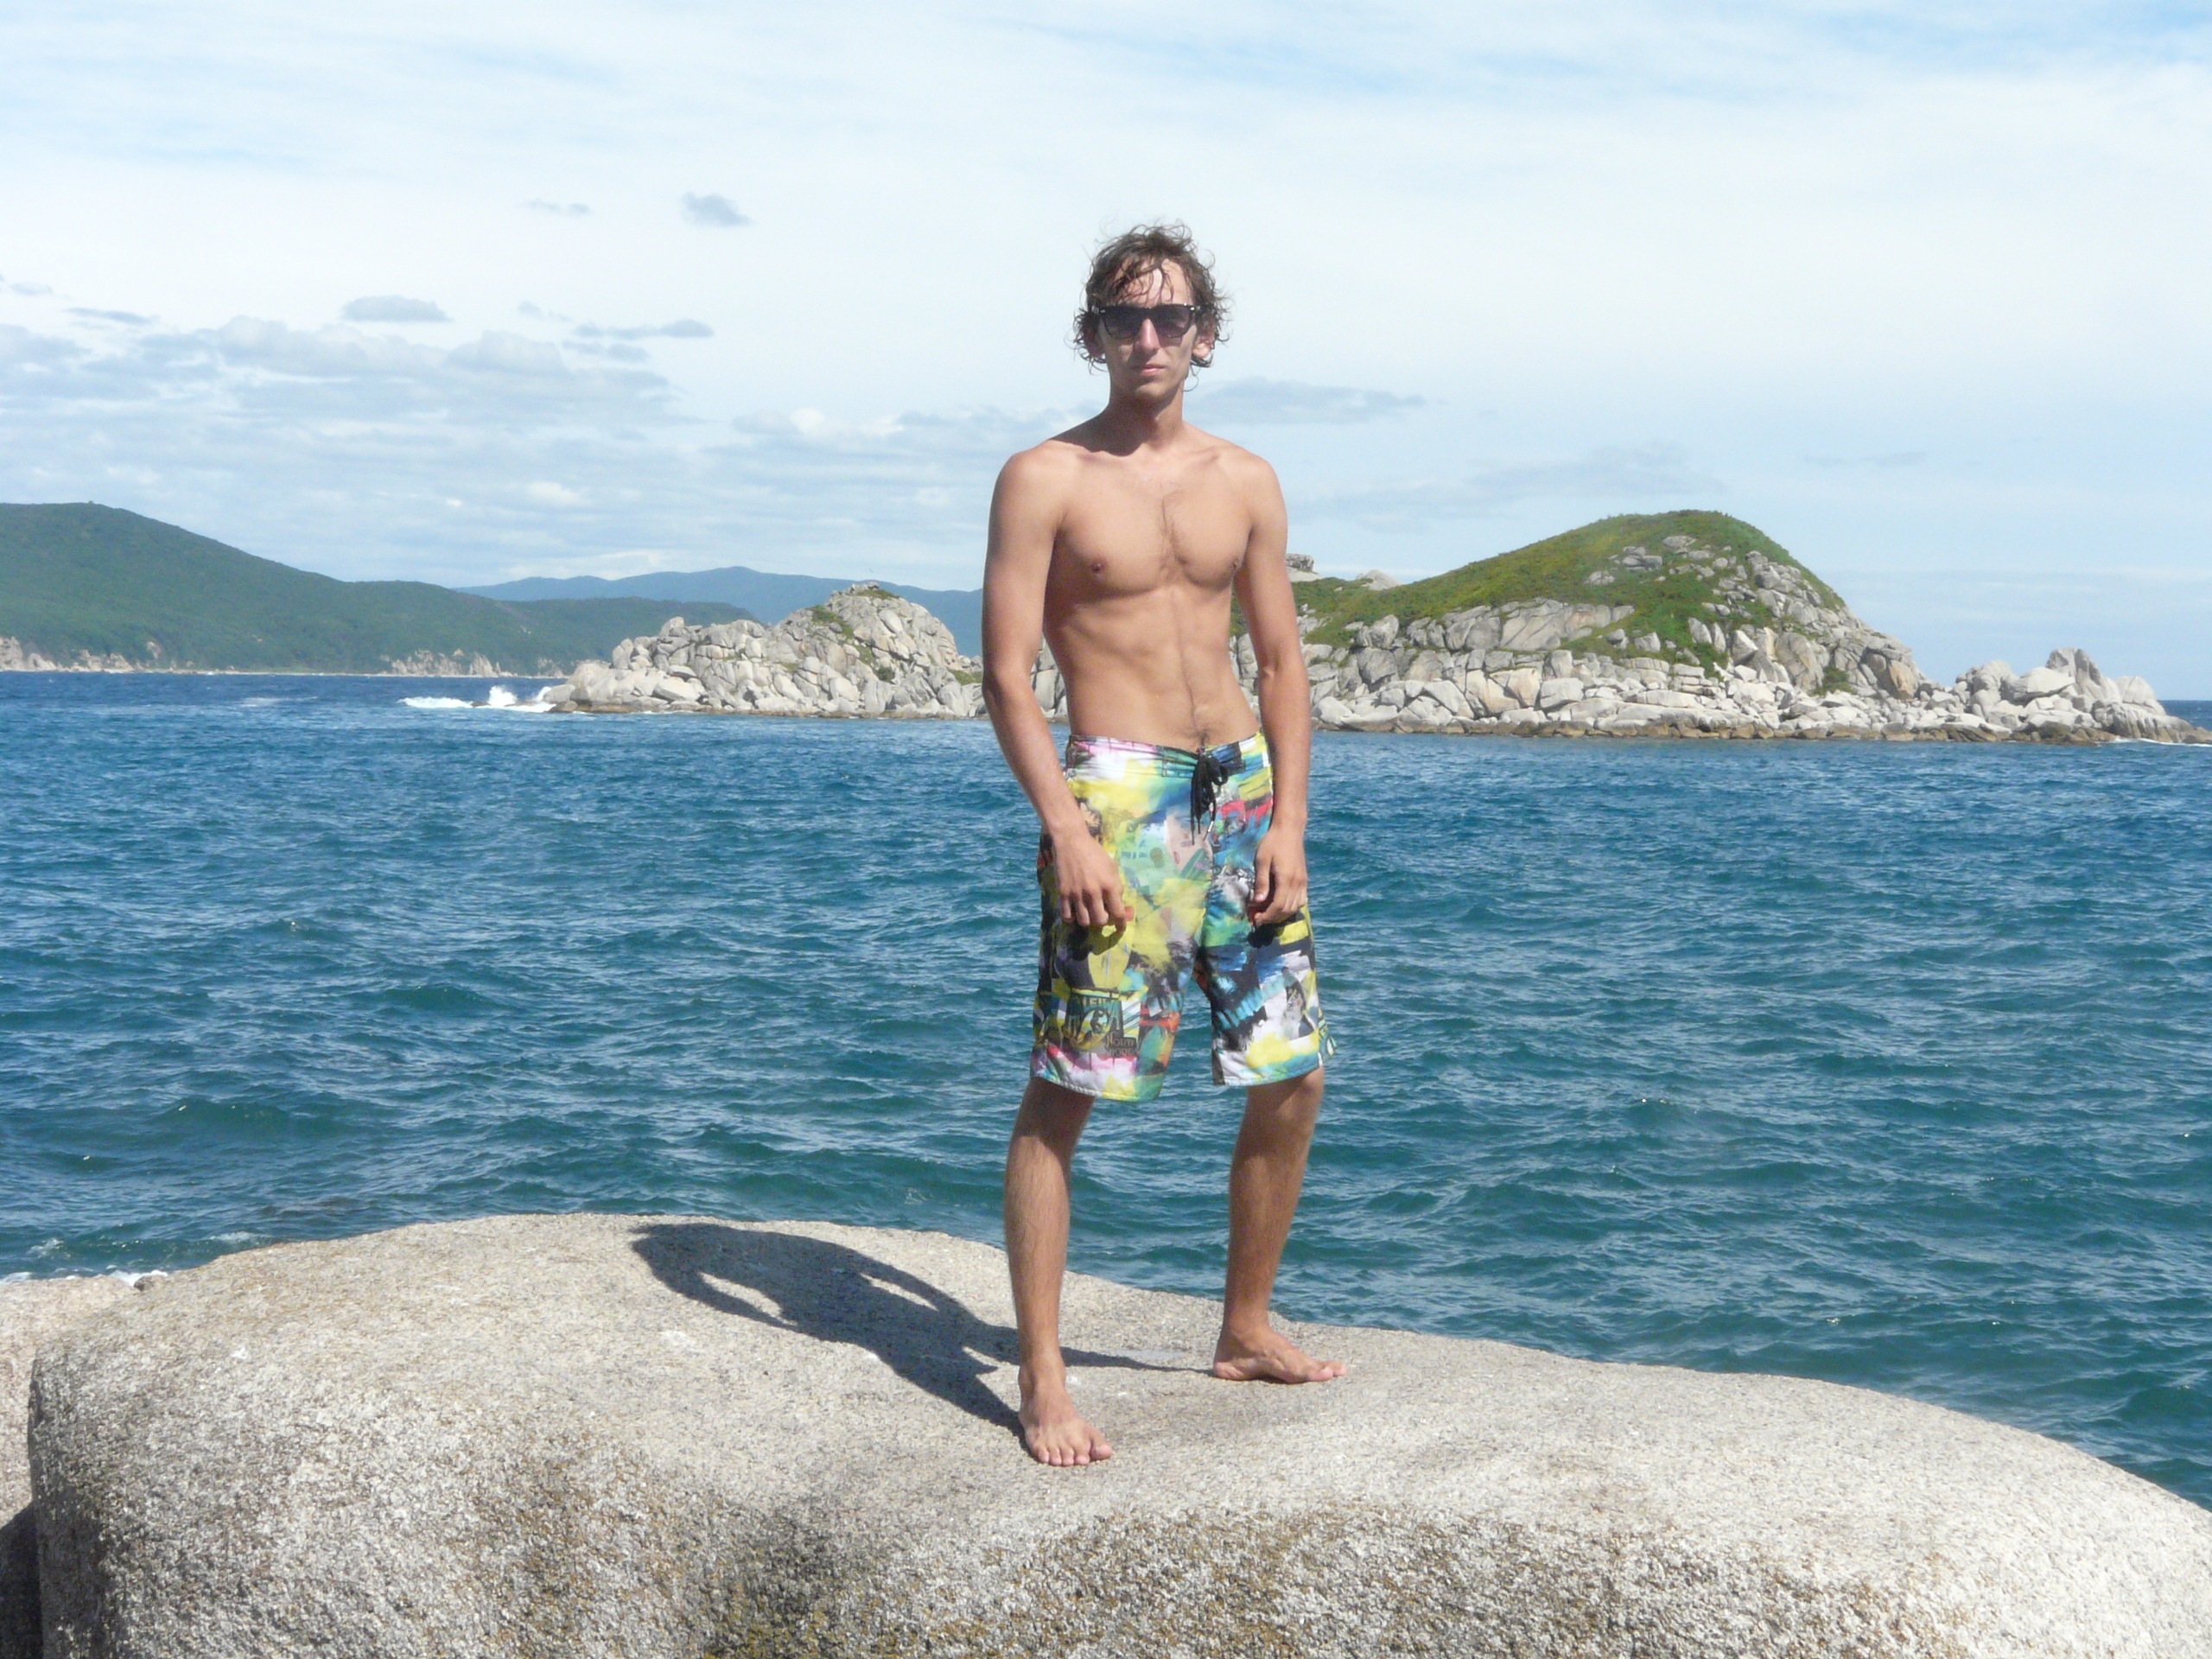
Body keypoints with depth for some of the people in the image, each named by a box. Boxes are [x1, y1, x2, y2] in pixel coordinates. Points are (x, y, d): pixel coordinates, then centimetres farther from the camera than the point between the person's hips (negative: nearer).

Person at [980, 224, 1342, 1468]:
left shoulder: (1247, 484, 12)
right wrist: (1066, 829, -16)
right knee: (1064, 1089, -6)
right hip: (1114, 793, -5)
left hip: (1241, 790, 6)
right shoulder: (1046, 480, -2)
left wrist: (1289, 820, 3)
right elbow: (1006, 672, -7)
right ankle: (1043, 1379, -1)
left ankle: (1248, 1330, 26)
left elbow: (1281, 660, 13)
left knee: (1293, 1075, 9)